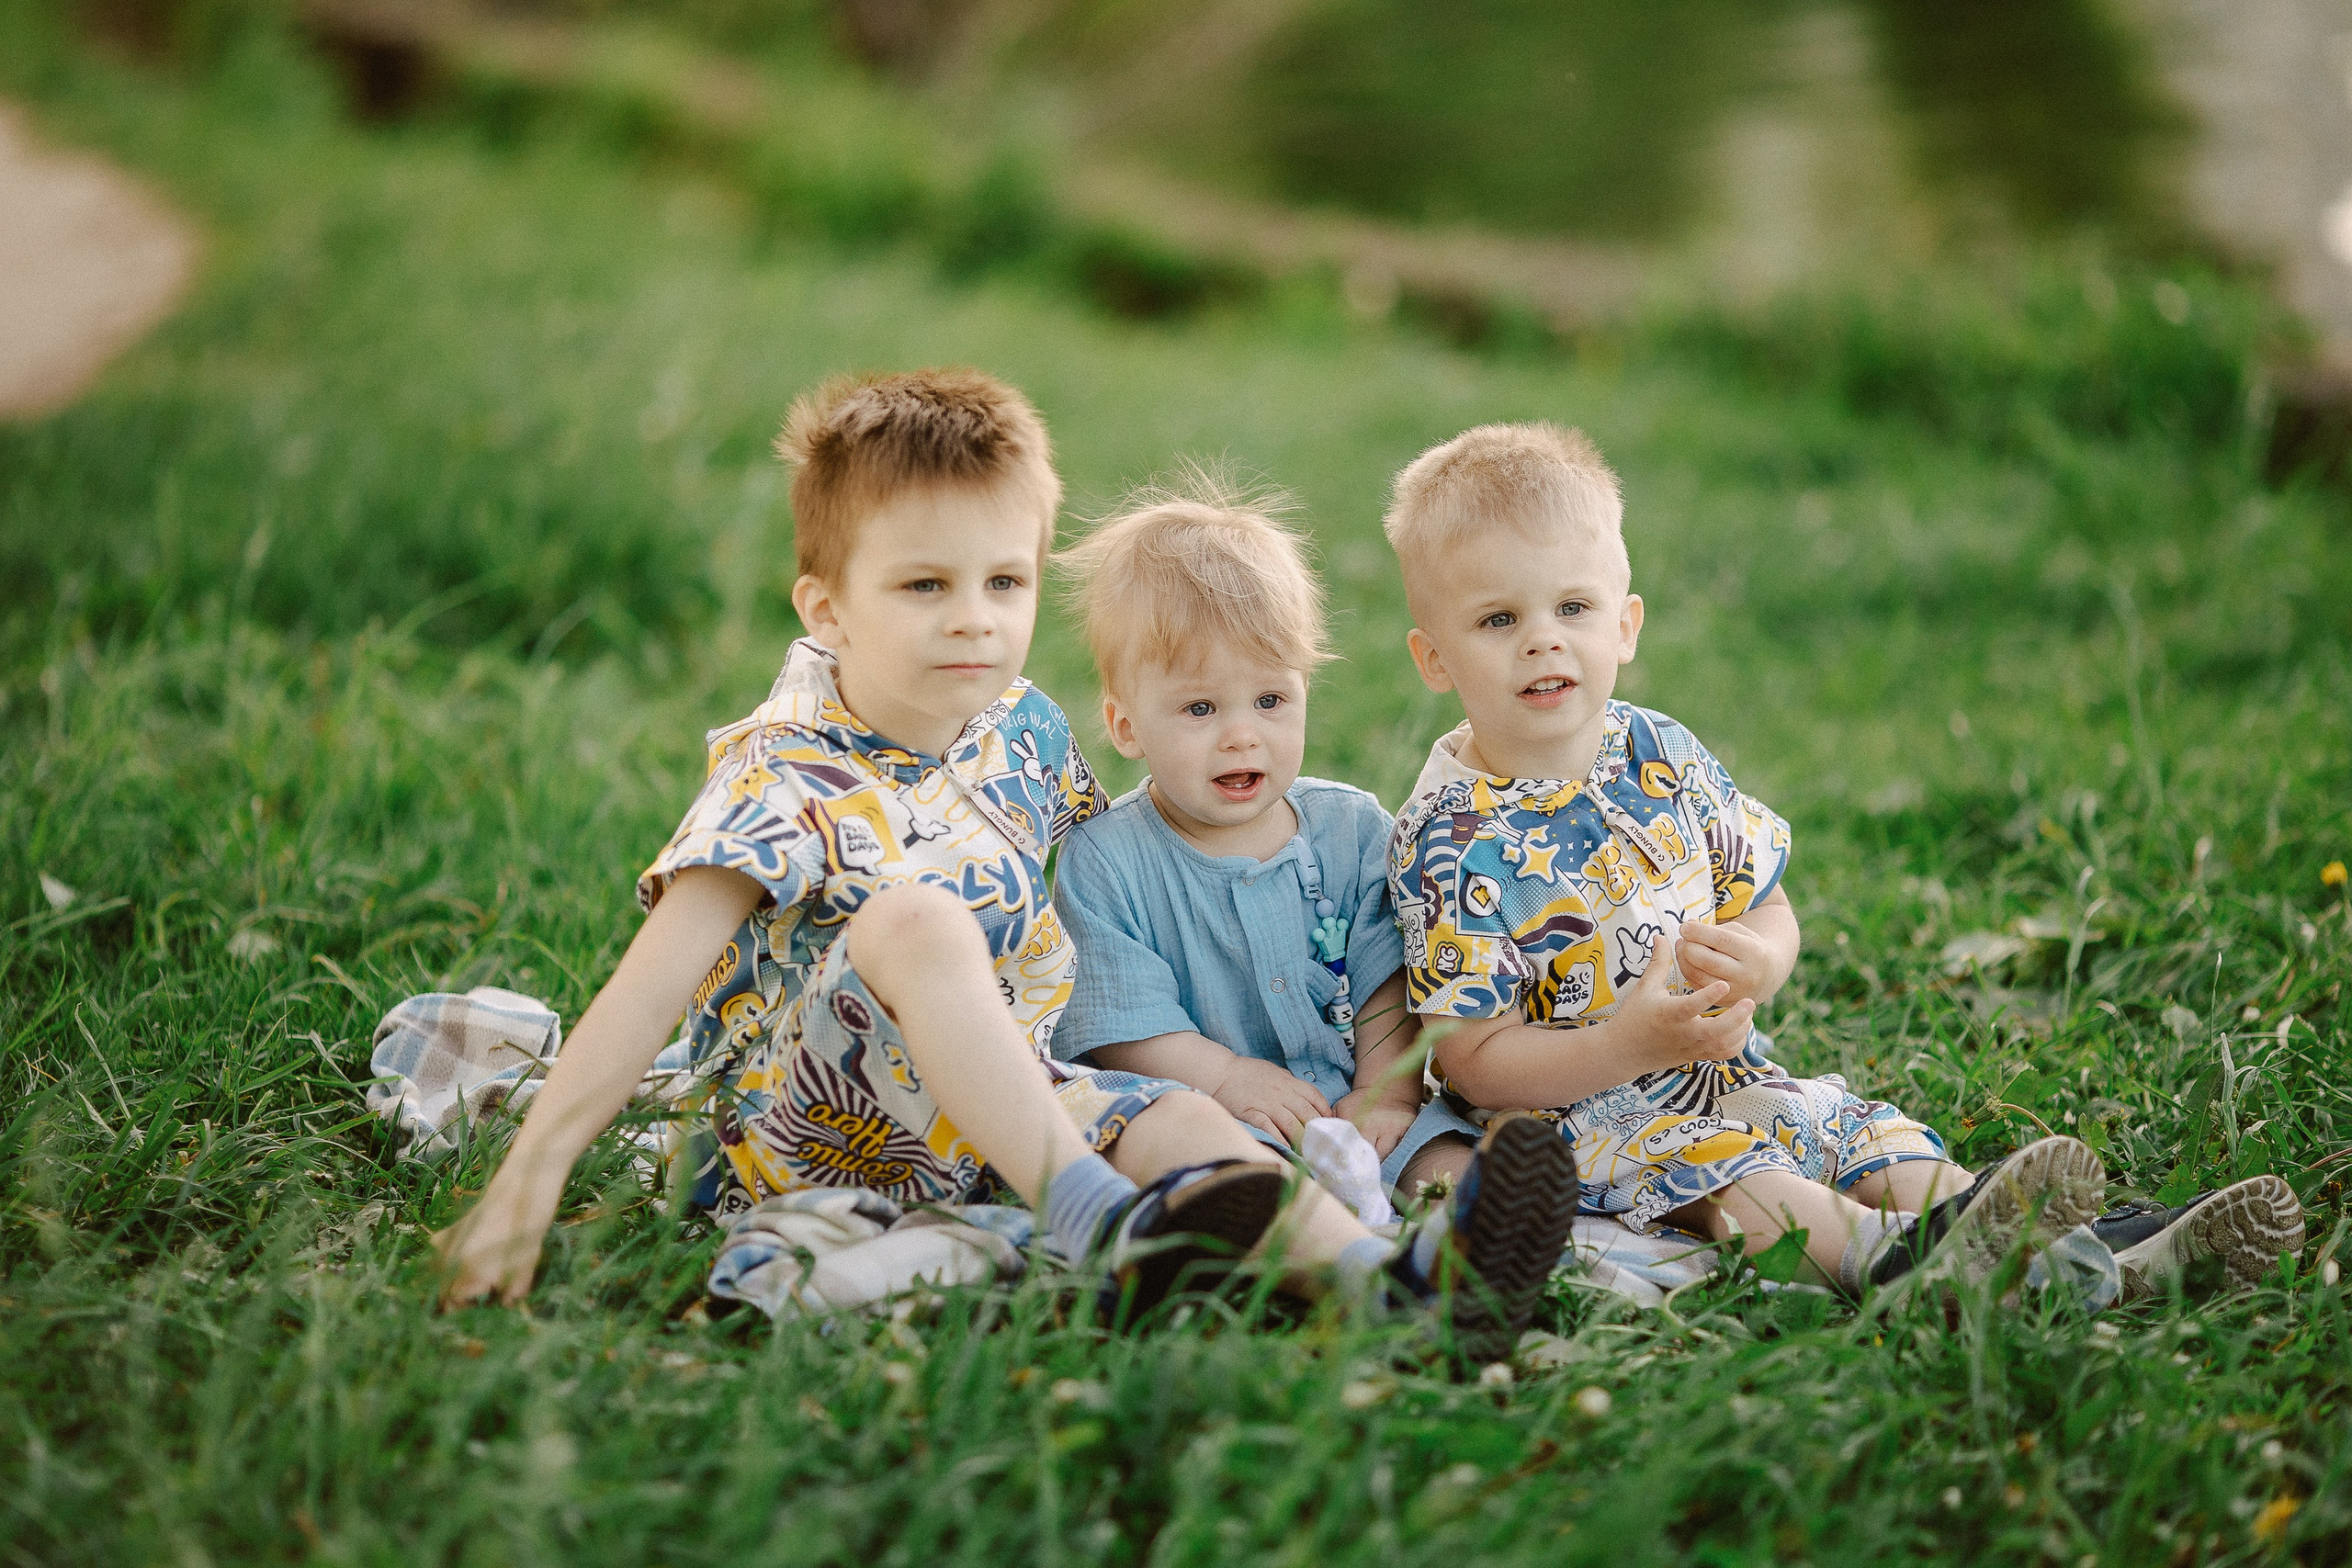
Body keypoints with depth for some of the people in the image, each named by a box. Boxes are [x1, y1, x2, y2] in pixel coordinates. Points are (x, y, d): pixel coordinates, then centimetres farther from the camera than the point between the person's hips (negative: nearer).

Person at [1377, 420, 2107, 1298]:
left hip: (1725, 1078, 7)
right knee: (1717, 1172, -31)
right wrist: (1628, 1045, -30)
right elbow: (1475, 1060, -15)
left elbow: (1767, 906, 10)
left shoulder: (1667, 758, 2)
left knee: (1867, 1134, -11)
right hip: (1570, 1107, -6)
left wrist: (1758, 962, -16)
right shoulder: (1448, 840, -15)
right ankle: (1881, 1258, -46)